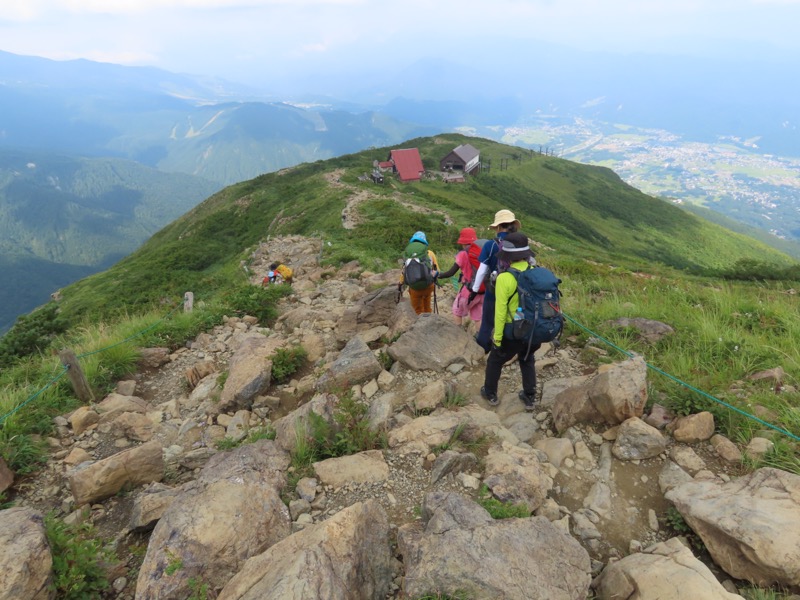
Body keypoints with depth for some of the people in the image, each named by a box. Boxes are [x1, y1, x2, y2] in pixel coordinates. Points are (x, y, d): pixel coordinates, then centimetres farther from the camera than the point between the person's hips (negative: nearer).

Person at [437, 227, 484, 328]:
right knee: (478, 317, 13)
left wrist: (437, 275, 6)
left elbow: (451, 273, -7)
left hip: (469, 290, -4)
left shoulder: (464, 254, -10)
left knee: (457, 312, 17)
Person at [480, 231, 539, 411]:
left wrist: (497, 337, -7)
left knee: (495, 360, 20)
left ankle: (490, 394, 36)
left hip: (513, 330, -4)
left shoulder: (504, 278, -21)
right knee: (527, 360, 28)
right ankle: (530, 398, 33)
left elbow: (500, 311, -18)